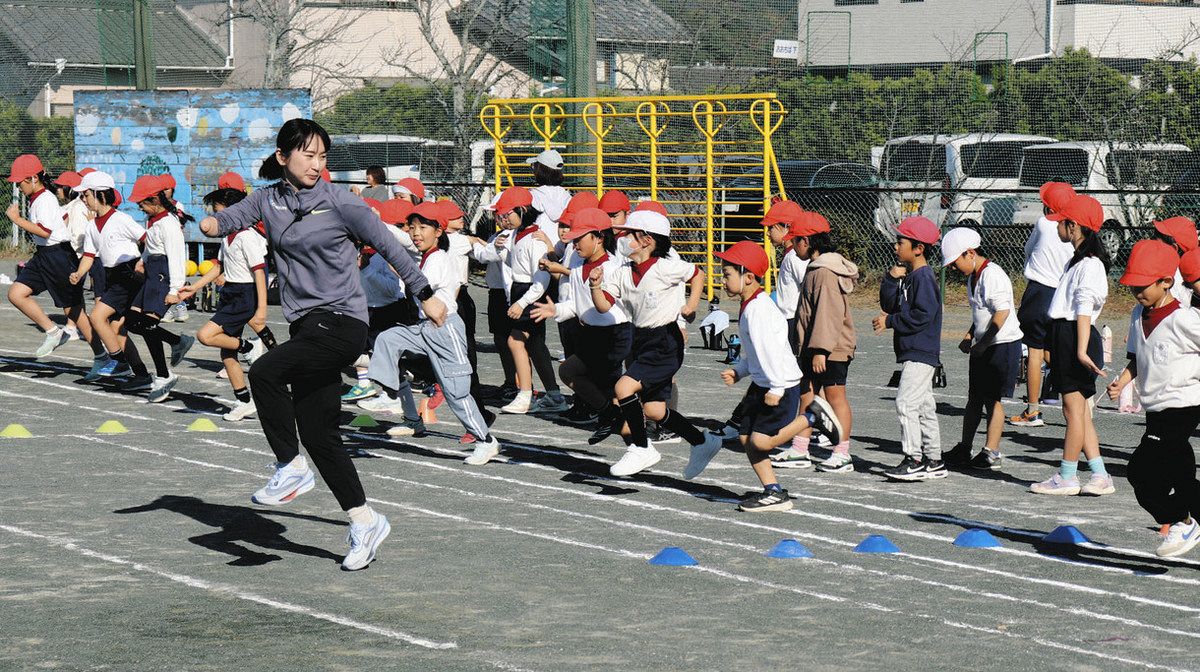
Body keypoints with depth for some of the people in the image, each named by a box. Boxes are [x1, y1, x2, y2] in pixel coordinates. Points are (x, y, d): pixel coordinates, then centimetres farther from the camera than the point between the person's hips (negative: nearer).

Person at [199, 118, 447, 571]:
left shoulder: (338, 202, -5)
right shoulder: (269, 199, 10)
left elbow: (387, 244, 0)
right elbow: (237, 216, -1)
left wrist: (425, 295, 2)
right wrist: (213, 223, -25)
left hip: (342, 321, -7)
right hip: (307, 325, 7)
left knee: (265, 372, -25)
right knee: (317, 434, 5)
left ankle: (291, 468, -10)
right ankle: (364, 521, 15)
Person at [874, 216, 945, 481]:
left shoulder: (923, 276, -15)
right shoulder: (908, 275, 15)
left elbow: (922, 315, -23)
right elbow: (889, 305, 13)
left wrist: (889, 322, -16)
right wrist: (892, 279, -1)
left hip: (921, 353, -10)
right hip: (913, 353, 10)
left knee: (906, 403, -14)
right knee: (924, 406, 13)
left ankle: (914, 460, -14)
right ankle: (933, 462, 18)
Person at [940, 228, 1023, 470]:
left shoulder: (992, 275, -19)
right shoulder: (973, 277, 12)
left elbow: (1002, 313, -24)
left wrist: (982, 343, -22)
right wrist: (970, 337, 10)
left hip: (1002, 344, -9)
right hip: (983, 346, 9)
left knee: (992, 399, -5)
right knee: (974, 398, 12)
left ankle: (991, 452, 0)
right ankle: (964, 449, 18)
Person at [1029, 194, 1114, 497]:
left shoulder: (1089, 265, -13)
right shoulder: (1077, 261, 18)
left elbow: (1084, 311, -21)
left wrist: (1081, 350, -26)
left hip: (1076, 337, -10)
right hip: (1064, 336, 10)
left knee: (1074, 409, -4)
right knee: (1078, 412, 10)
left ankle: (1066, 477, 1)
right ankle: (1100, 477, 11)